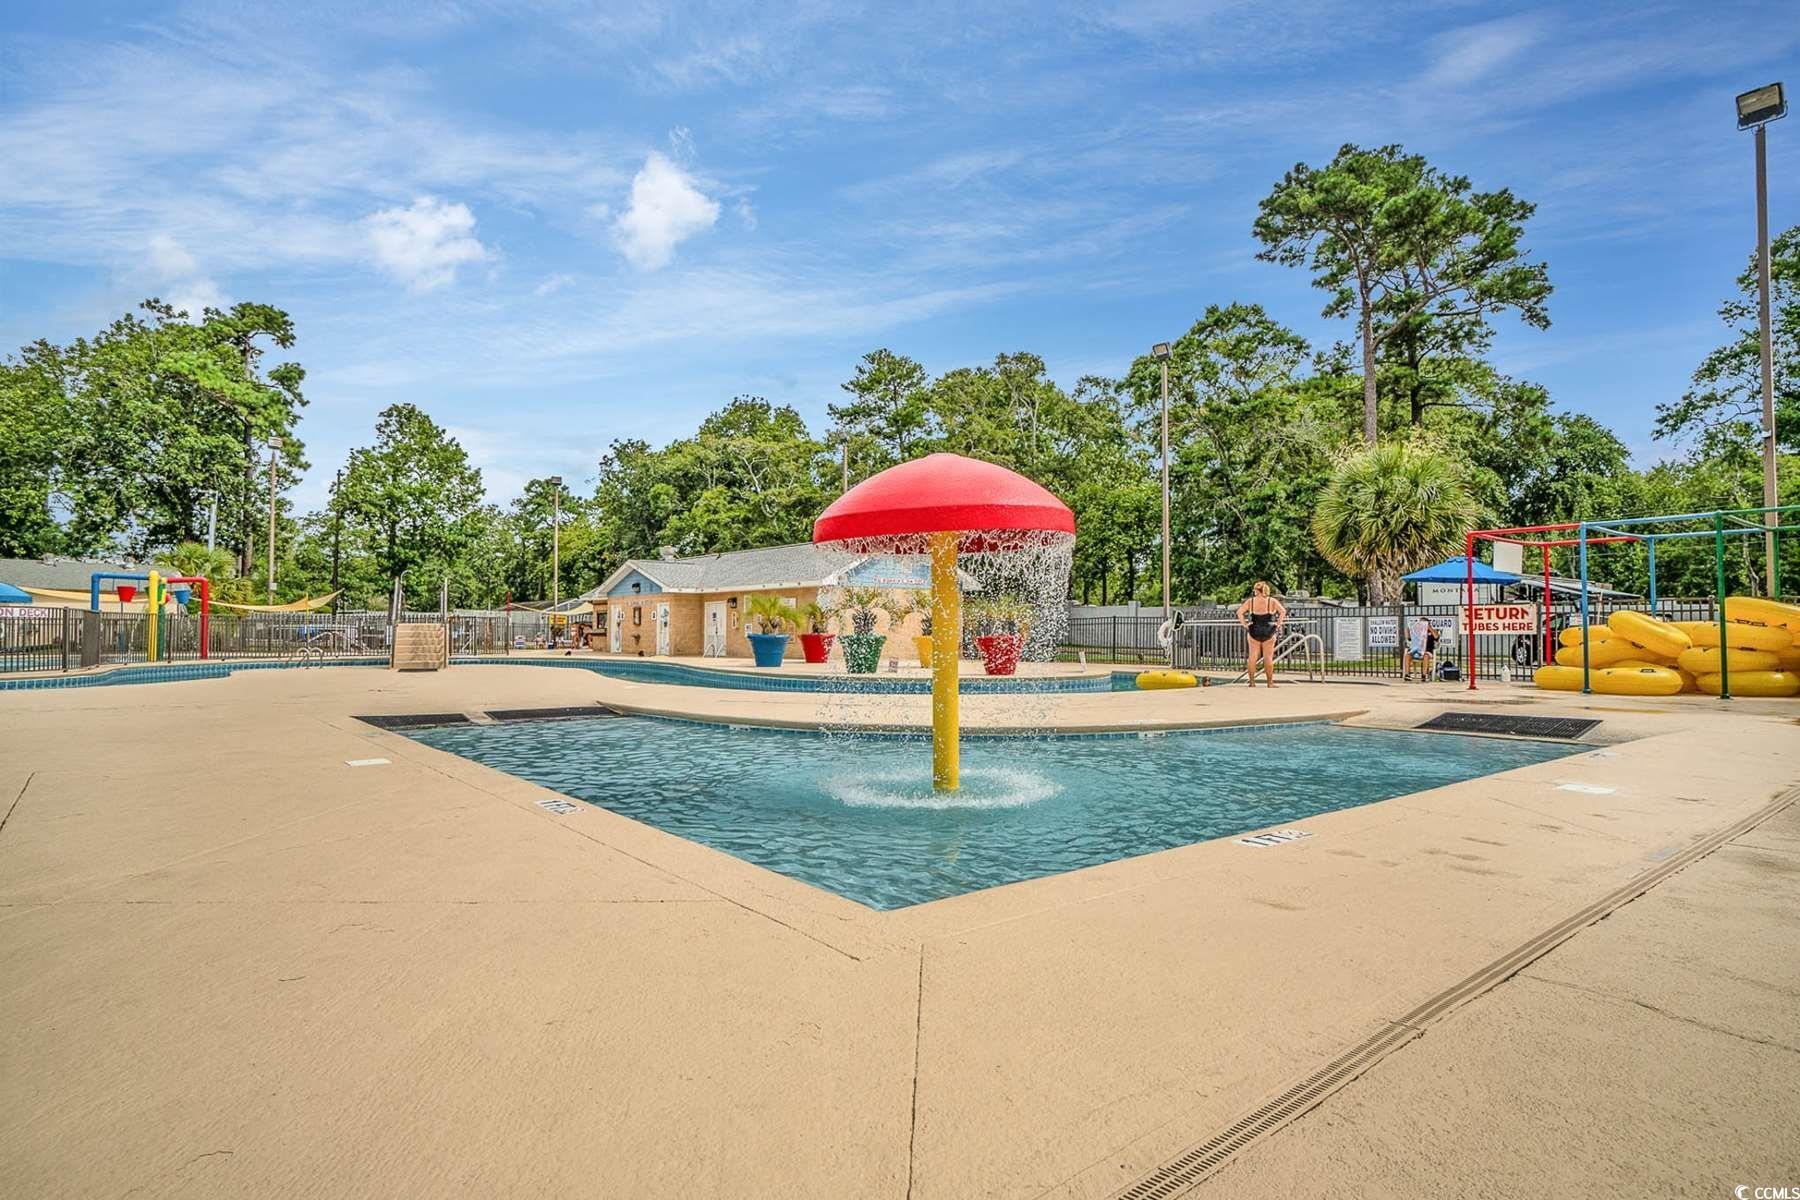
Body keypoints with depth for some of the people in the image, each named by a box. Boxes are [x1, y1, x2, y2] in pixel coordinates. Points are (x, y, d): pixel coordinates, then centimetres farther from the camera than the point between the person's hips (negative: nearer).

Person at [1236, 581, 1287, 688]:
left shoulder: (1250, 601, 0)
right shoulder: (1272, 601, -1)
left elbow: (1239, 612, -8)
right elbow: (1283, 611, -12)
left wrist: (1244, 624, -3)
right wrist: (1278, 624, -6)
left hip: (1254, 632, 0)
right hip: (1268, 632, 0)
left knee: (1252, 658, 6)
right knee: (1268, 658, 5)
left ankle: (1252, 682, 7)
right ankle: (1270, 683, 8)